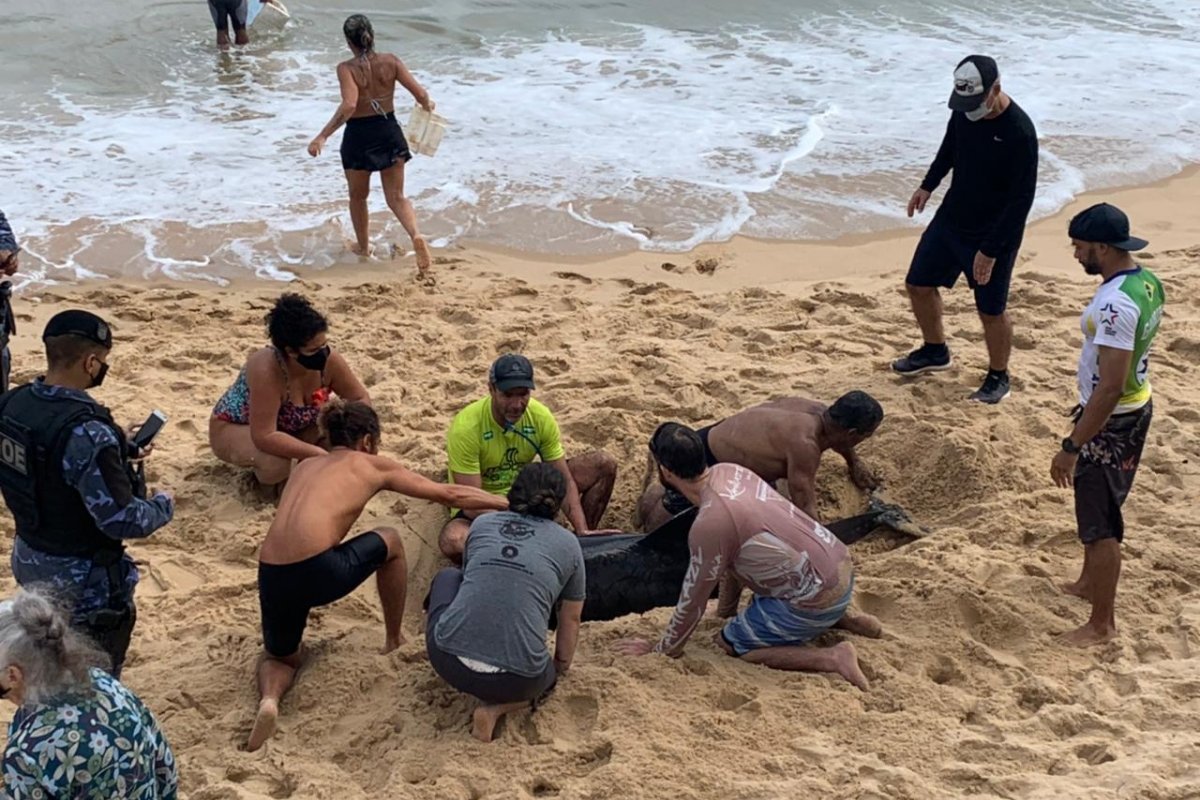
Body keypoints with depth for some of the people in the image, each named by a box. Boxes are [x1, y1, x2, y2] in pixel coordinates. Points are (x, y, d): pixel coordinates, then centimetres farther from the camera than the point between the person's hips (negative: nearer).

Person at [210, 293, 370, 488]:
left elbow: (360, 398, -9)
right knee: (276, 463, -36)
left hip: (289, 429, 6)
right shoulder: (267, 371, -40)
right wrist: (319, 455, -41)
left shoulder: (329, 360, -24)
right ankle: (265, 473, -2)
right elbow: (264, 437, -40)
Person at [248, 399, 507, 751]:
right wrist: (508, 504, 30)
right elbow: (449, 494, 18)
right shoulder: (372, 465, 12)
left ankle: (270, 697, -3)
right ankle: (394, 640, 39)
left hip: (271, 577, 5)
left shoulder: (306, 466, 25)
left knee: (281, 658, 31)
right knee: (391, 542, 25)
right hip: (318, 572, -5)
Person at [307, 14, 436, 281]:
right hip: (389, 131, 2)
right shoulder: (390, 61, -6)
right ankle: (416, 235, -20)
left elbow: (349, 106, -29)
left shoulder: (347, 68, -15)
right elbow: (420, 94, -8)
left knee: (358, 196, 21)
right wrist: (427, 105, 16)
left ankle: (363, 246, 37)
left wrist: (323, 136, -28)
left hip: (359, 135, -2)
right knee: (396, 197, 8)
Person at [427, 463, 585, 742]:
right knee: (545, 675, 37)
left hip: (449, 663, 2)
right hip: (516, 681, -2)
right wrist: (560, 668, 38)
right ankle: (496, 707, 6)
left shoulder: (482, 524, 14)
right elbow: (571, 621, 19)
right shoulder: (568, 544, 9)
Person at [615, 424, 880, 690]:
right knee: (759, 605, 30)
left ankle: (831, 658, -7)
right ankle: (841, 617, 18)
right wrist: (726, 607, 25)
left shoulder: (709, 525, -24)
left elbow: (693, 600, -11)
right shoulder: (729, 472, 1)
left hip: (817, 601, -8)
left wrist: (664, 650, 5)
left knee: (729, 645, 4)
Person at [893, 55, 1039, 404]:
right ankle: (935, 351, 39)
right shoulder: (963, 110, -7)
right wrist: (928, 185, 12)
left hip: (994, 233, -7)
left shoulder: (1019, 132, -27)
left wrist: (990, 250, -23)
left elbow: (1021, 199, -24)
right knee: (919, 284, 15)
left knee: (991, 310, 4)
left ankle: (998, 377, 27)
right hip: (951, 219, 7)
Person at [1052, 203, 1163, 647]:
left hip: (1110, 420, -10)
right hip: (1137, 407, 10)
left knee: (1100, 522, 3)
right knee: (1095, 506, 27)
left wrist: (1071, 447, -26)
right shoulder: (1147, 282, 1)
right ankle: (1089, 582, 46)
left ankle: (1102, 623, 16)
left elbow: (1111, 386, -31)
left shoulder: (1115, 304, -30)